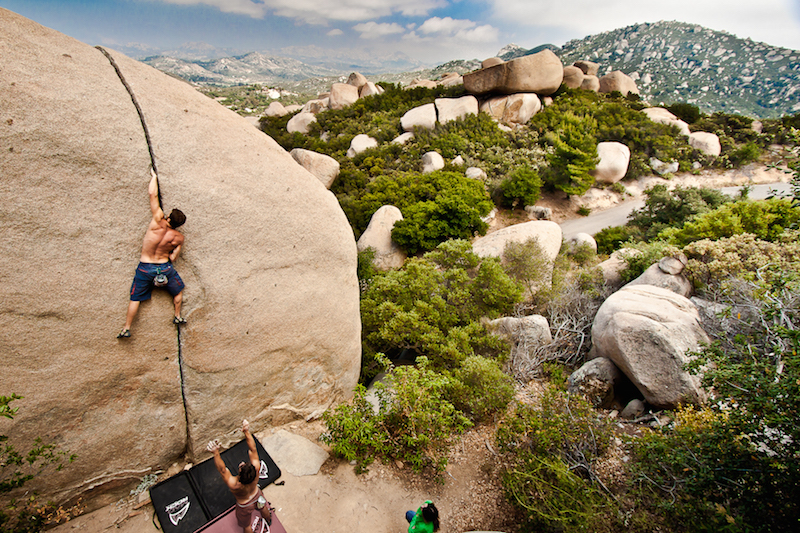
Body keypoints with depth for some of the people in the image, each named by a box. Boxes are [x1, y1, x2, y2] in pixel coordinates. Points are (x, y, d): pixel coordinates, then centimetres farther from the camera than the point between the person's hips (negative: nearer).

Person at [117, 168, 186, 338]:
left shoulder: (158, 222, -18)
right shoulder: (179, 238, -13)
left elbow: (152, 194, -11)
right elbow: (173, 257, -9)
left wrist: (154, 176, 1)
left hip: (144, 267, 0)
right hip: (164, 266, 0)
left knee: (135, 298, 13)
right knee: (178, 290, 25)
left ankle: (126, 328, 18)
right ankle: (177, 316, 32)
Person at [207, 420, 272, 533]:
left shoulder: (234, 485, -47)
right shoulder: (256, 469, -41)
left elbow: (222, 469, -49)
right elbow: (253, 449, -42)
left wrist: (216, 453, -63)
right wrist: (247, 432, -53)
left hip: (245, 506, -4)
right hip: (257, 496, 4)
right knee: (263, 508, 38)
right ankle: (269, 519, 68)